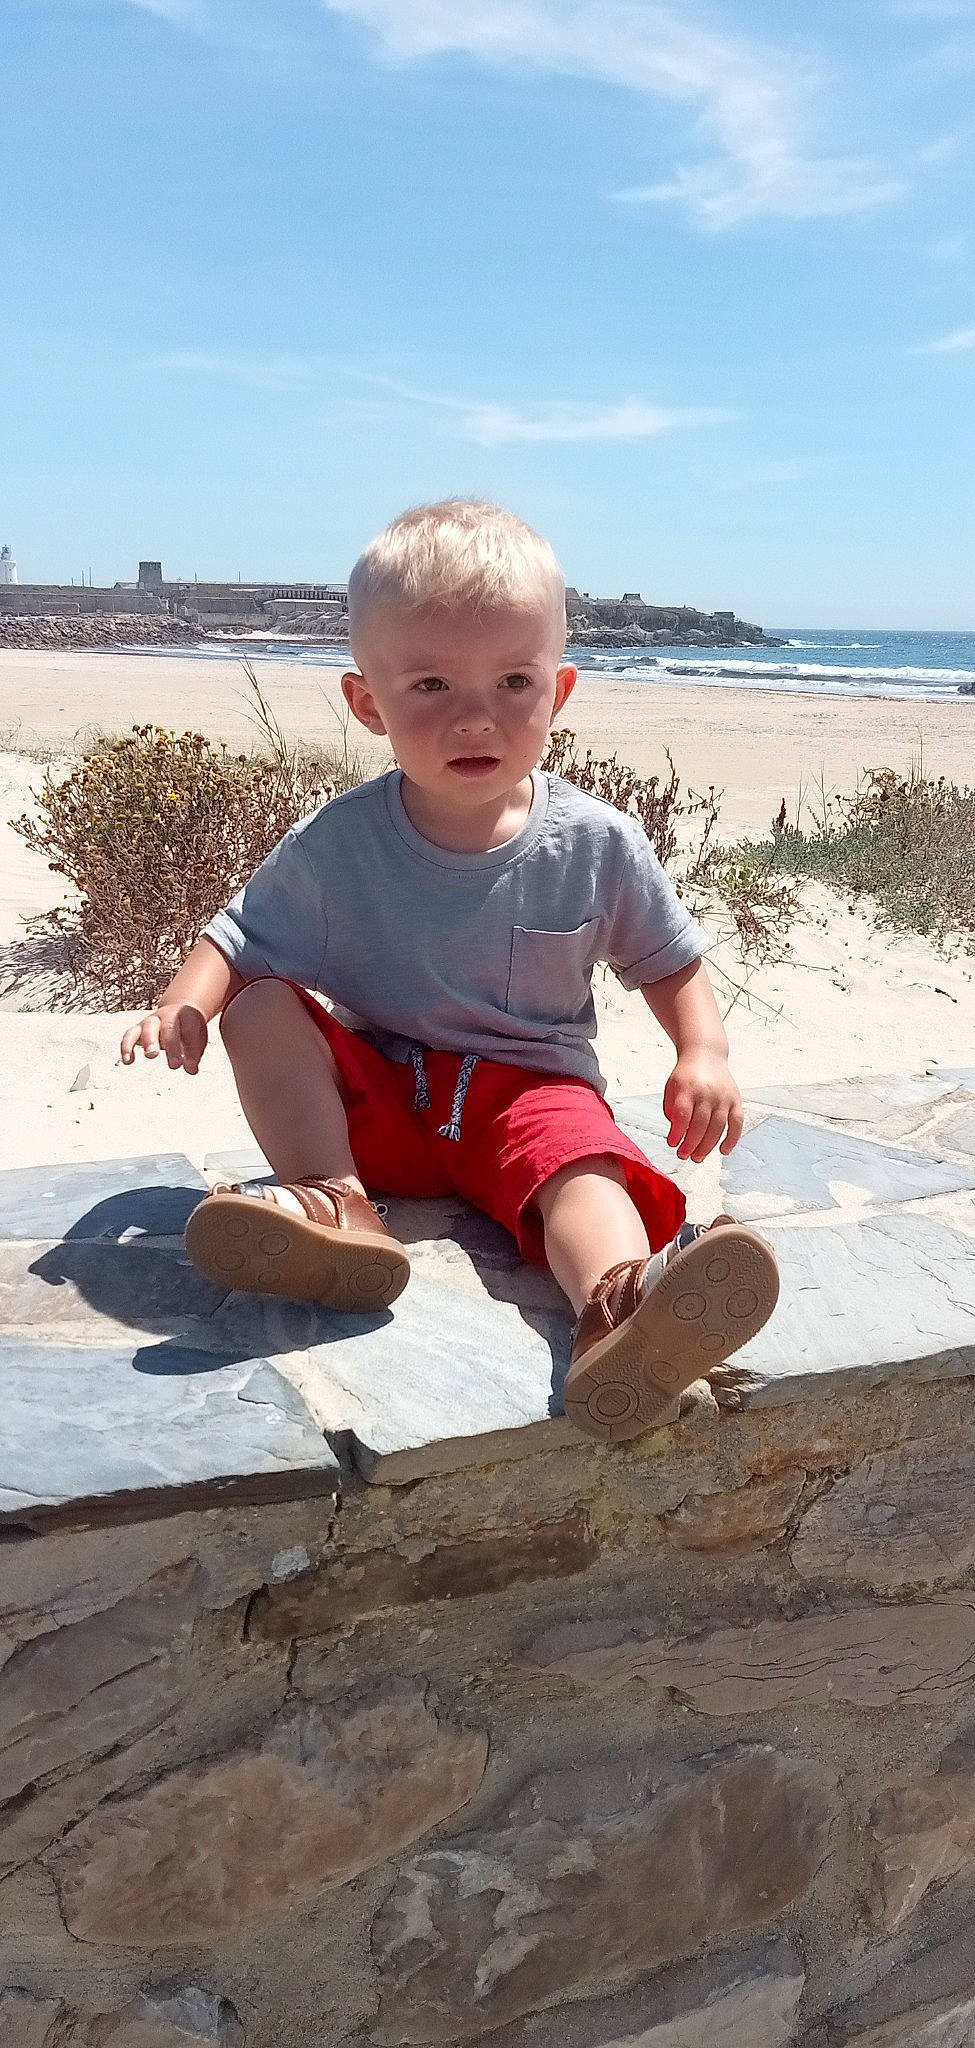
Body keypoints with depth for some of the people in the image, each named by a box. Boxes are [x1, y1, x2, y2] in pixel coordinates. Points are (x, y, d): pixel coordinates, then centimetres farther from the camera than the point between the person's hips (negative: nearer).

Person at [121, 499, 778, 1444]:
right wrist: (183, 1005, -22)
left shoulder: (597, 845, -7)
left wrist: (703, 1055, -11)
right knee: (261, 1009, -20)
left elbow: (671, 963, 7)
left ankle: (618, 1316, -64)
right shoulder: (335, 845, -8)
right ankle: (335, 1205, -33)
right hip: (371, 1093, 2)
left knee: (581, 1159, -34)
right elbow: (241, 942, -1)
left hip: (530, 1085, -2)